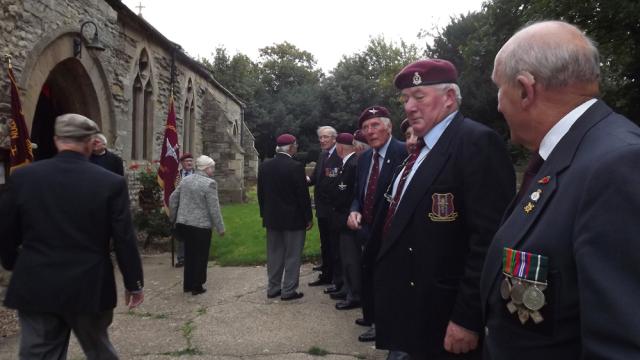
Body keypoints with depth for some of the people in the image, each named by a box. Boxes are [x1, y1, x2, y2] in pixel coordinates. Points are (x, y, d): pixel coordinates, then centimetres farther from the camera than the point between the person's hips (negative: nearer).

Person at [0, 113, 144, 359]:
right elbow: (124, 239, -9)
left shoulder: (22, 177, -4)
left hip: (35, 288, 2)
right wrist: (134, 283, 3)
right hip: (89, 288, -1)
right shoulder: (111, 182, -11)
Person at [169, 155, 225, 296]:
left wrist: (174, 218, 23)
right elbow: (214, 209, -16)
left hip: (184, 224, 7)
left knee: (189, 255, 18)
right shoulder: (209, 183, -16)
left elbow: (173, 199, 12)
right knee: (200, 257, 7)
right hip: (201, 226, -7)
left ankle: (187, 285, 27)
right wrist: (220, 228, -8)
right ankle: (197, 287, 14)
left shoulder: (185, 180, 6)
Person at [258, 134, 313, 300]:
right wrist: (309, 217, -4)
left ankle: (273, 288, 22)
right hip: (293, 218, -5)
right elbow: (303, 195, -14)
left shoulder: (264, 166, 2)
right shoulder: (296, 167, -16)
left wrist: (264, 214, 17)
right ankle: (289, 291, 10)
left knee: (274, 255, 14)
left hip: (271, 218, 6)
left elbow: (260, 193, 8)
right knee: (292, 256, 5)